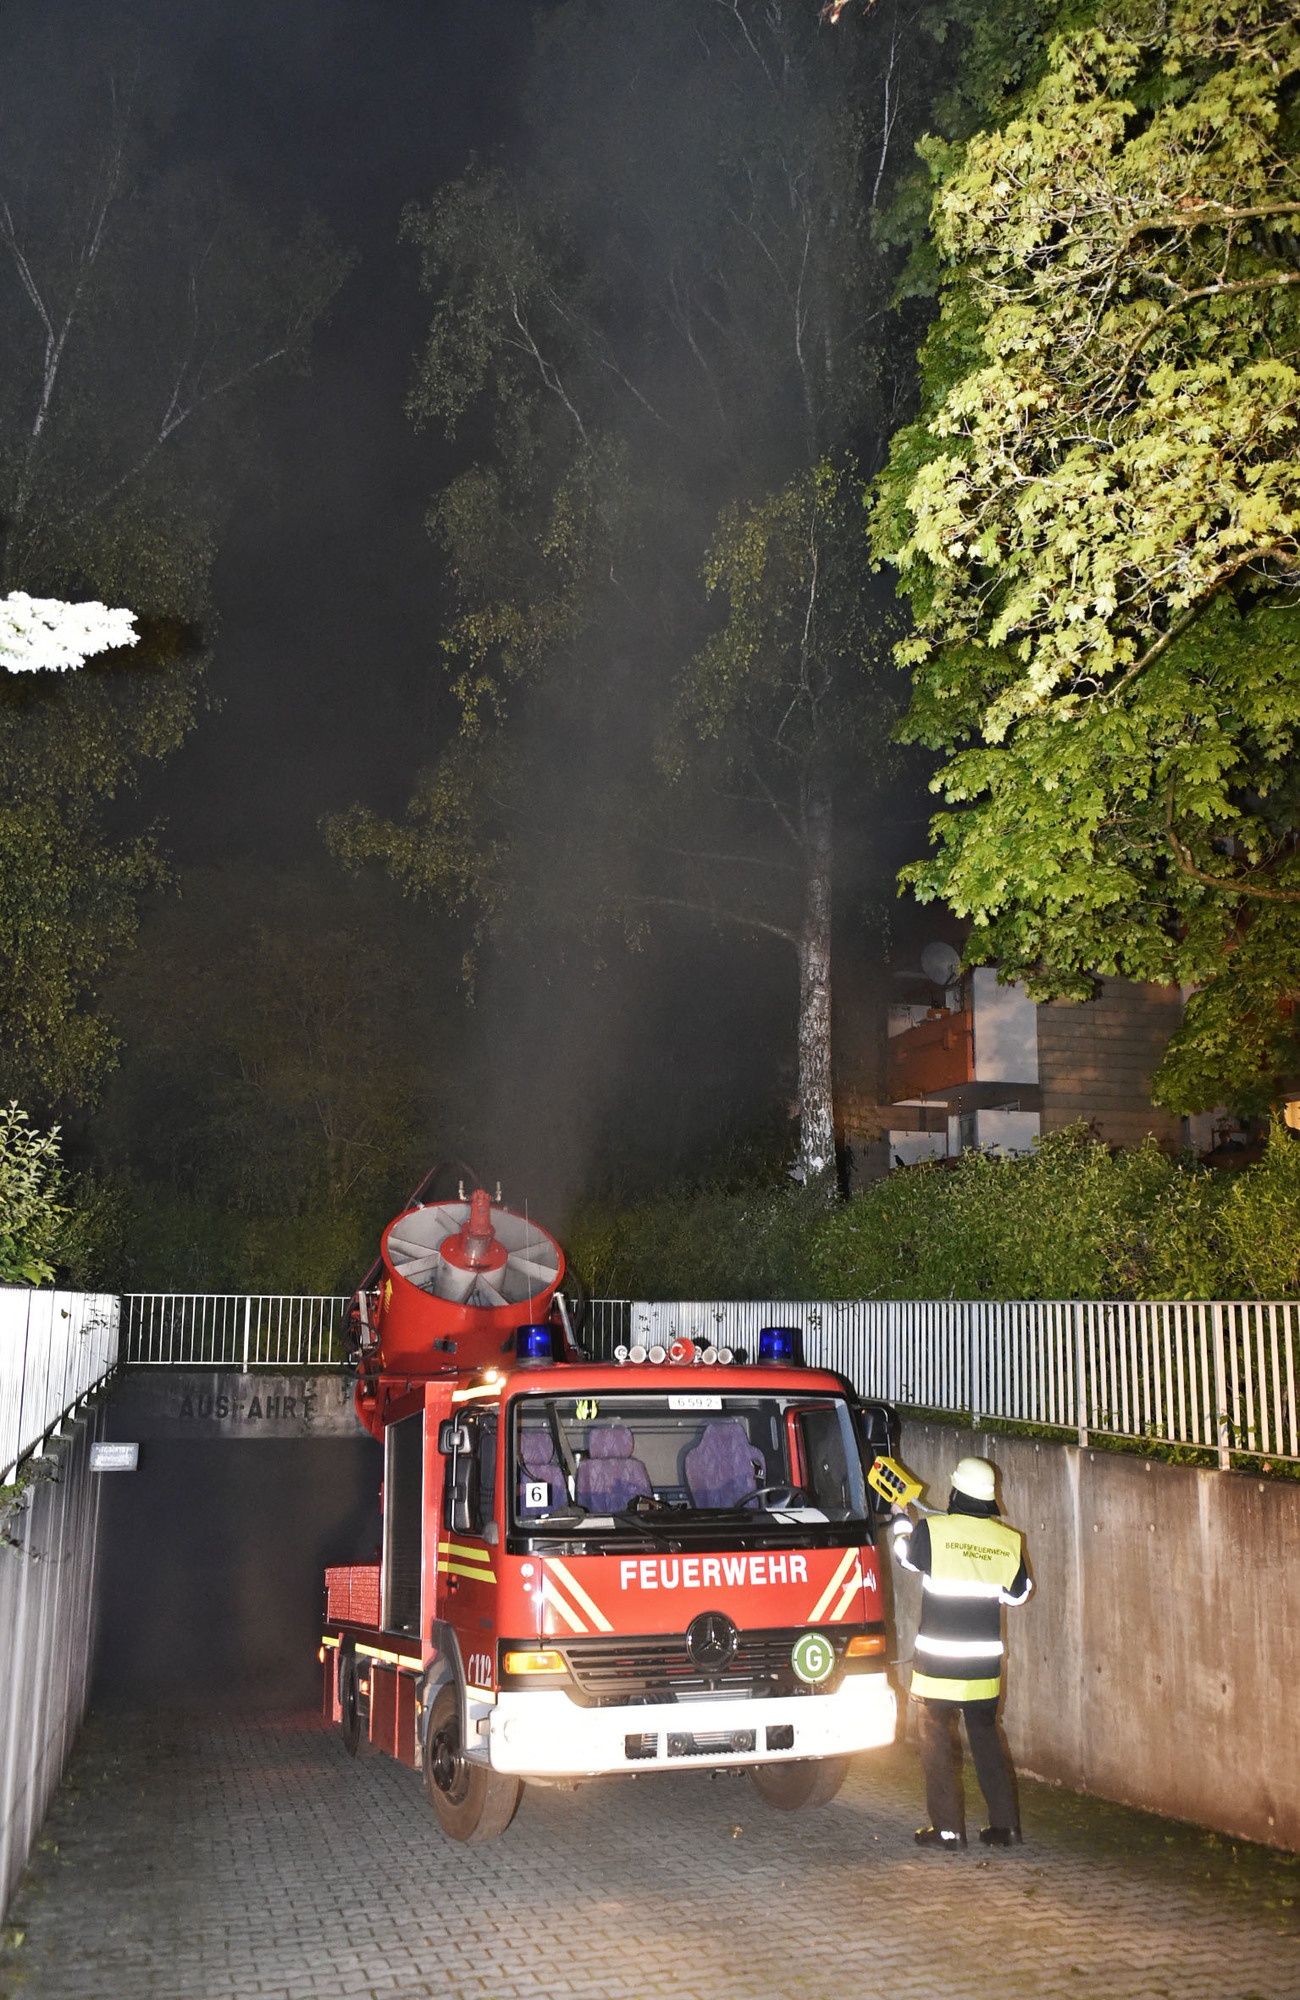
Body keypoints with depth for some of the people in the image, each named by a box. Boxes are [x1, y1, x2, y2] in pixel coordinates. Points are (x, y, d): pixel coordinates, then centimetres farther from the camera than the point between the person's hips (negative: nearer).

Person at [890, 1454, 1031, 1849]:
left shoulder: (932, 1530, -13)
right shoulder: (1008, 1540, -3)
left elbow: (907, 1556, 8)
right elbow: (1018, 1593, 9)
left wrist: (901, 1519, 25)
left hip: (938, 1662, -4)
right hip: (985, 1664, 4)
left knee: (937, 1741, 6)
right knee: (986, 1739, 15)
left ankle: (948, 1828, 7)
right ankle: (1006, 1825, 16)